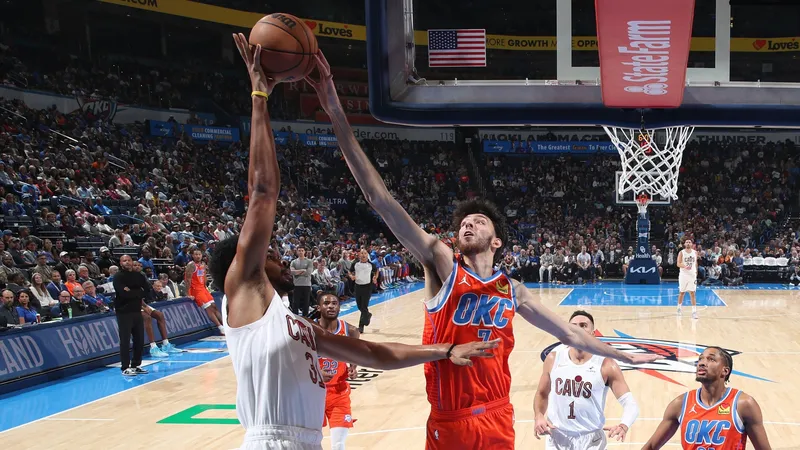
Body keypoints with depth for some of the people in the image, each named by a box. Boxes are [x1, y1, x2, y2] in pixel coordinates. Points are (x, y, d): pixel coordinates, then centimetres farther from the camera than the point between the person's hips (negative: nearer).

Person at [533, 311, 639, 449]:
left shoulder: (606, 365, -11)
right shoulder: (554, 359, -2)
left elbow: (630, 403, -14)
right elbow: (542, 394, 13)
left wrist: (624, 426, -34)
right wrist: (539, 417, -6)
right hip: (557, 438, 2)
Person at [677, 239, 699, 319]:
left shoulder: (695, 252, 4)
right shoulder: (681, 253, -4)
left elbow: (696, 263, 16)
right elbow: (678, 264, -10)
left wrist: (696, 272, 13)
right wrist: (685, 266, -29)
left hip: (692, 275, 1)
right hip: (683, 275, -1)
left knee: (692, 293, -5)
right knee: (682, 292, 9)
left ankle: (694, 311, -8)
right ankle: (679, 308, 28)